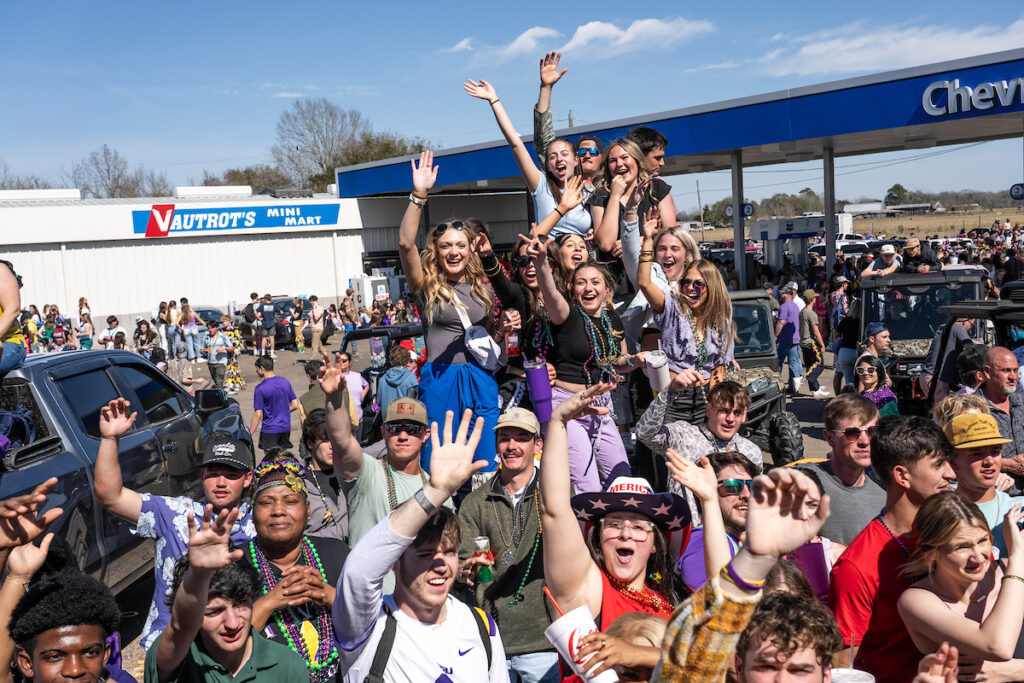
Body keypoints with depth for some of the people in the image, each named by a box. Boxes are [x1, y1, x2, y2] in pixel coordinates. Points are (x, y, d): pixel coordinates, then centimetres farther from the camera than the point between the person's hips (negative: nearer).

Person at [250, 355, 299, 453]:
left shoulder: (260, 388, -14)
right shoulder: (286, 382, 2)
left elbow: (258, 414, -14)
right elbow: (295, 405, 4)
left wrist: (249, 434, -7)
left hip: (269, 430, -5)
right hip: (286, 427, 5)